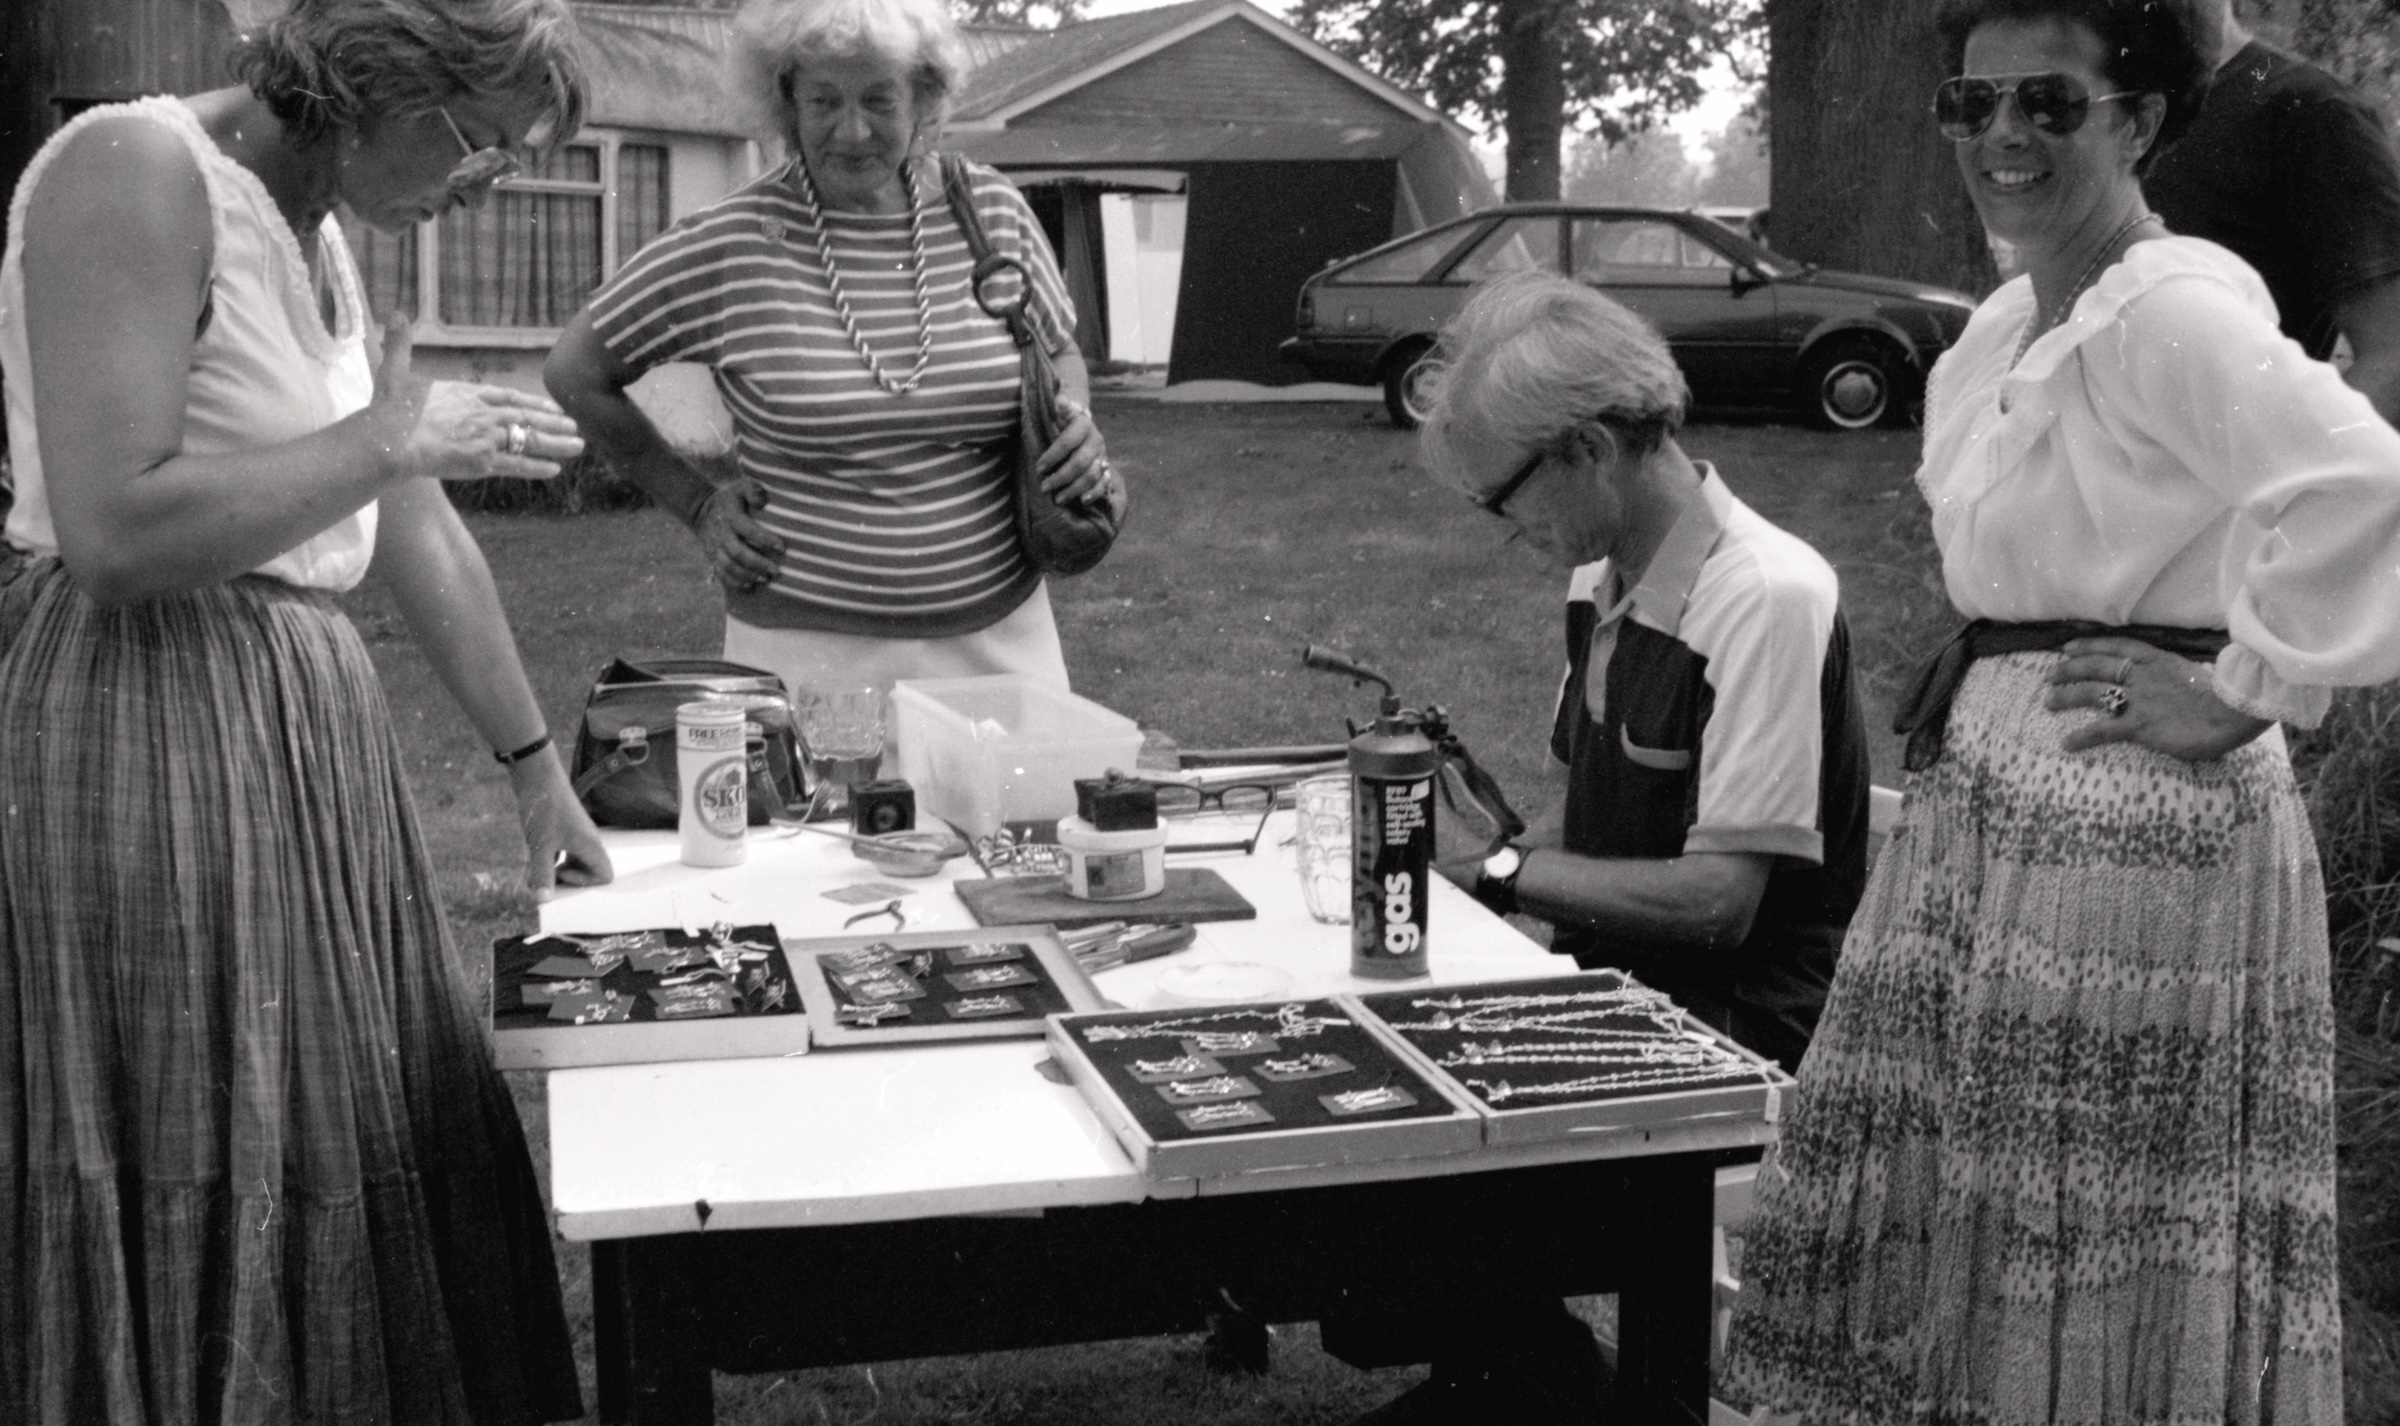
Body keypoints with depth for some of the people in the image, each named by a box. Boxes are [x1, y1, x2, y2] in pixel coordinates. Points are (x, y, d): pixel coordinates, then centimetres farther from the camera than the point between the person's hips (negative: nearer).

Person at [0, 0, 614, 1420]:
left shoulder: (317, 237, 14)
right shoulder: (135, 172, -14)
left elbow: (425, 536, 19)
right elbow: (117, 531, -23)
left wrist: (538, 766, 22)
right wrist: (391, 436, -14)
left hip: (305, 736, 9)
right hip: (151, 734, -9)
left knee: (354, 1175, 14)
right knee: (204, 1193, -1)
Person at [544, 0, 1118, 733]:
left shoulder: (992, 213, 1)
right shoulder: (727, 246, -7)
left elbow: (1060, 352, 18)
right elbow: (575, 374, 5)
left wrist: (1076, 430, -3)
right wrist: (697, 505, 3)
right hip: (811, 645, -2)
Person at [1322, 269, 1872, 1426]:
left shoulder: (1767, 599, -20)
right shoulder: (1601, 582, 6)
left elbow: (1721, 898, -22)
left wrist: (1503, 872, -17)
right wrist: (1442, 860, -3)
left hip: (1734, 1023, -8)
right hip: (1615, 983, 8)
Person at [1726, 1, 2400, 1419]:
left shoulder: (2173, 309, -16)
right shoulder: (2010, 324, 12)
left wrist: (2238, 698, -21)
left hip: (2137, 824, -9)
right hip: (1986, 797, 9)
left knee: (2108, 1258, 3)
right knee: (1946, 1226, 14)